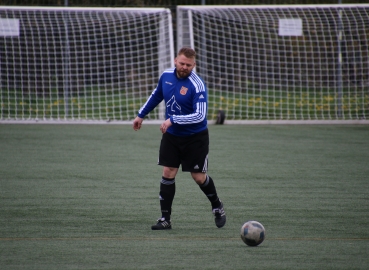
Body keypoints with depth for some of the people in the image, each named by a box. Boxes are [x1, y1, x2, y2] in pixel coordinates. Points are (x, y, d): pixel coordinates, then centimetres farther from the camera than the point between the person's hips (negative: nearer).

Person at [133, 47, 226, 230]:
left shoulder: (197, 86, -23)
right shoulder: (166, 76, -3)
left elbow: (200, 115, -31)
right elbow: (156, 96, 18)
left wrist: (173, 120, -35)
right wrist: (141, 115, 25)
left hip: (195, 138, -5)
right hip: (171, 135, 5)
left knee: (198, 177, 2)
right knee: (168, 173, -3)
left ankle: (217, 207, 30)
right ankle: (165, 219, 2)